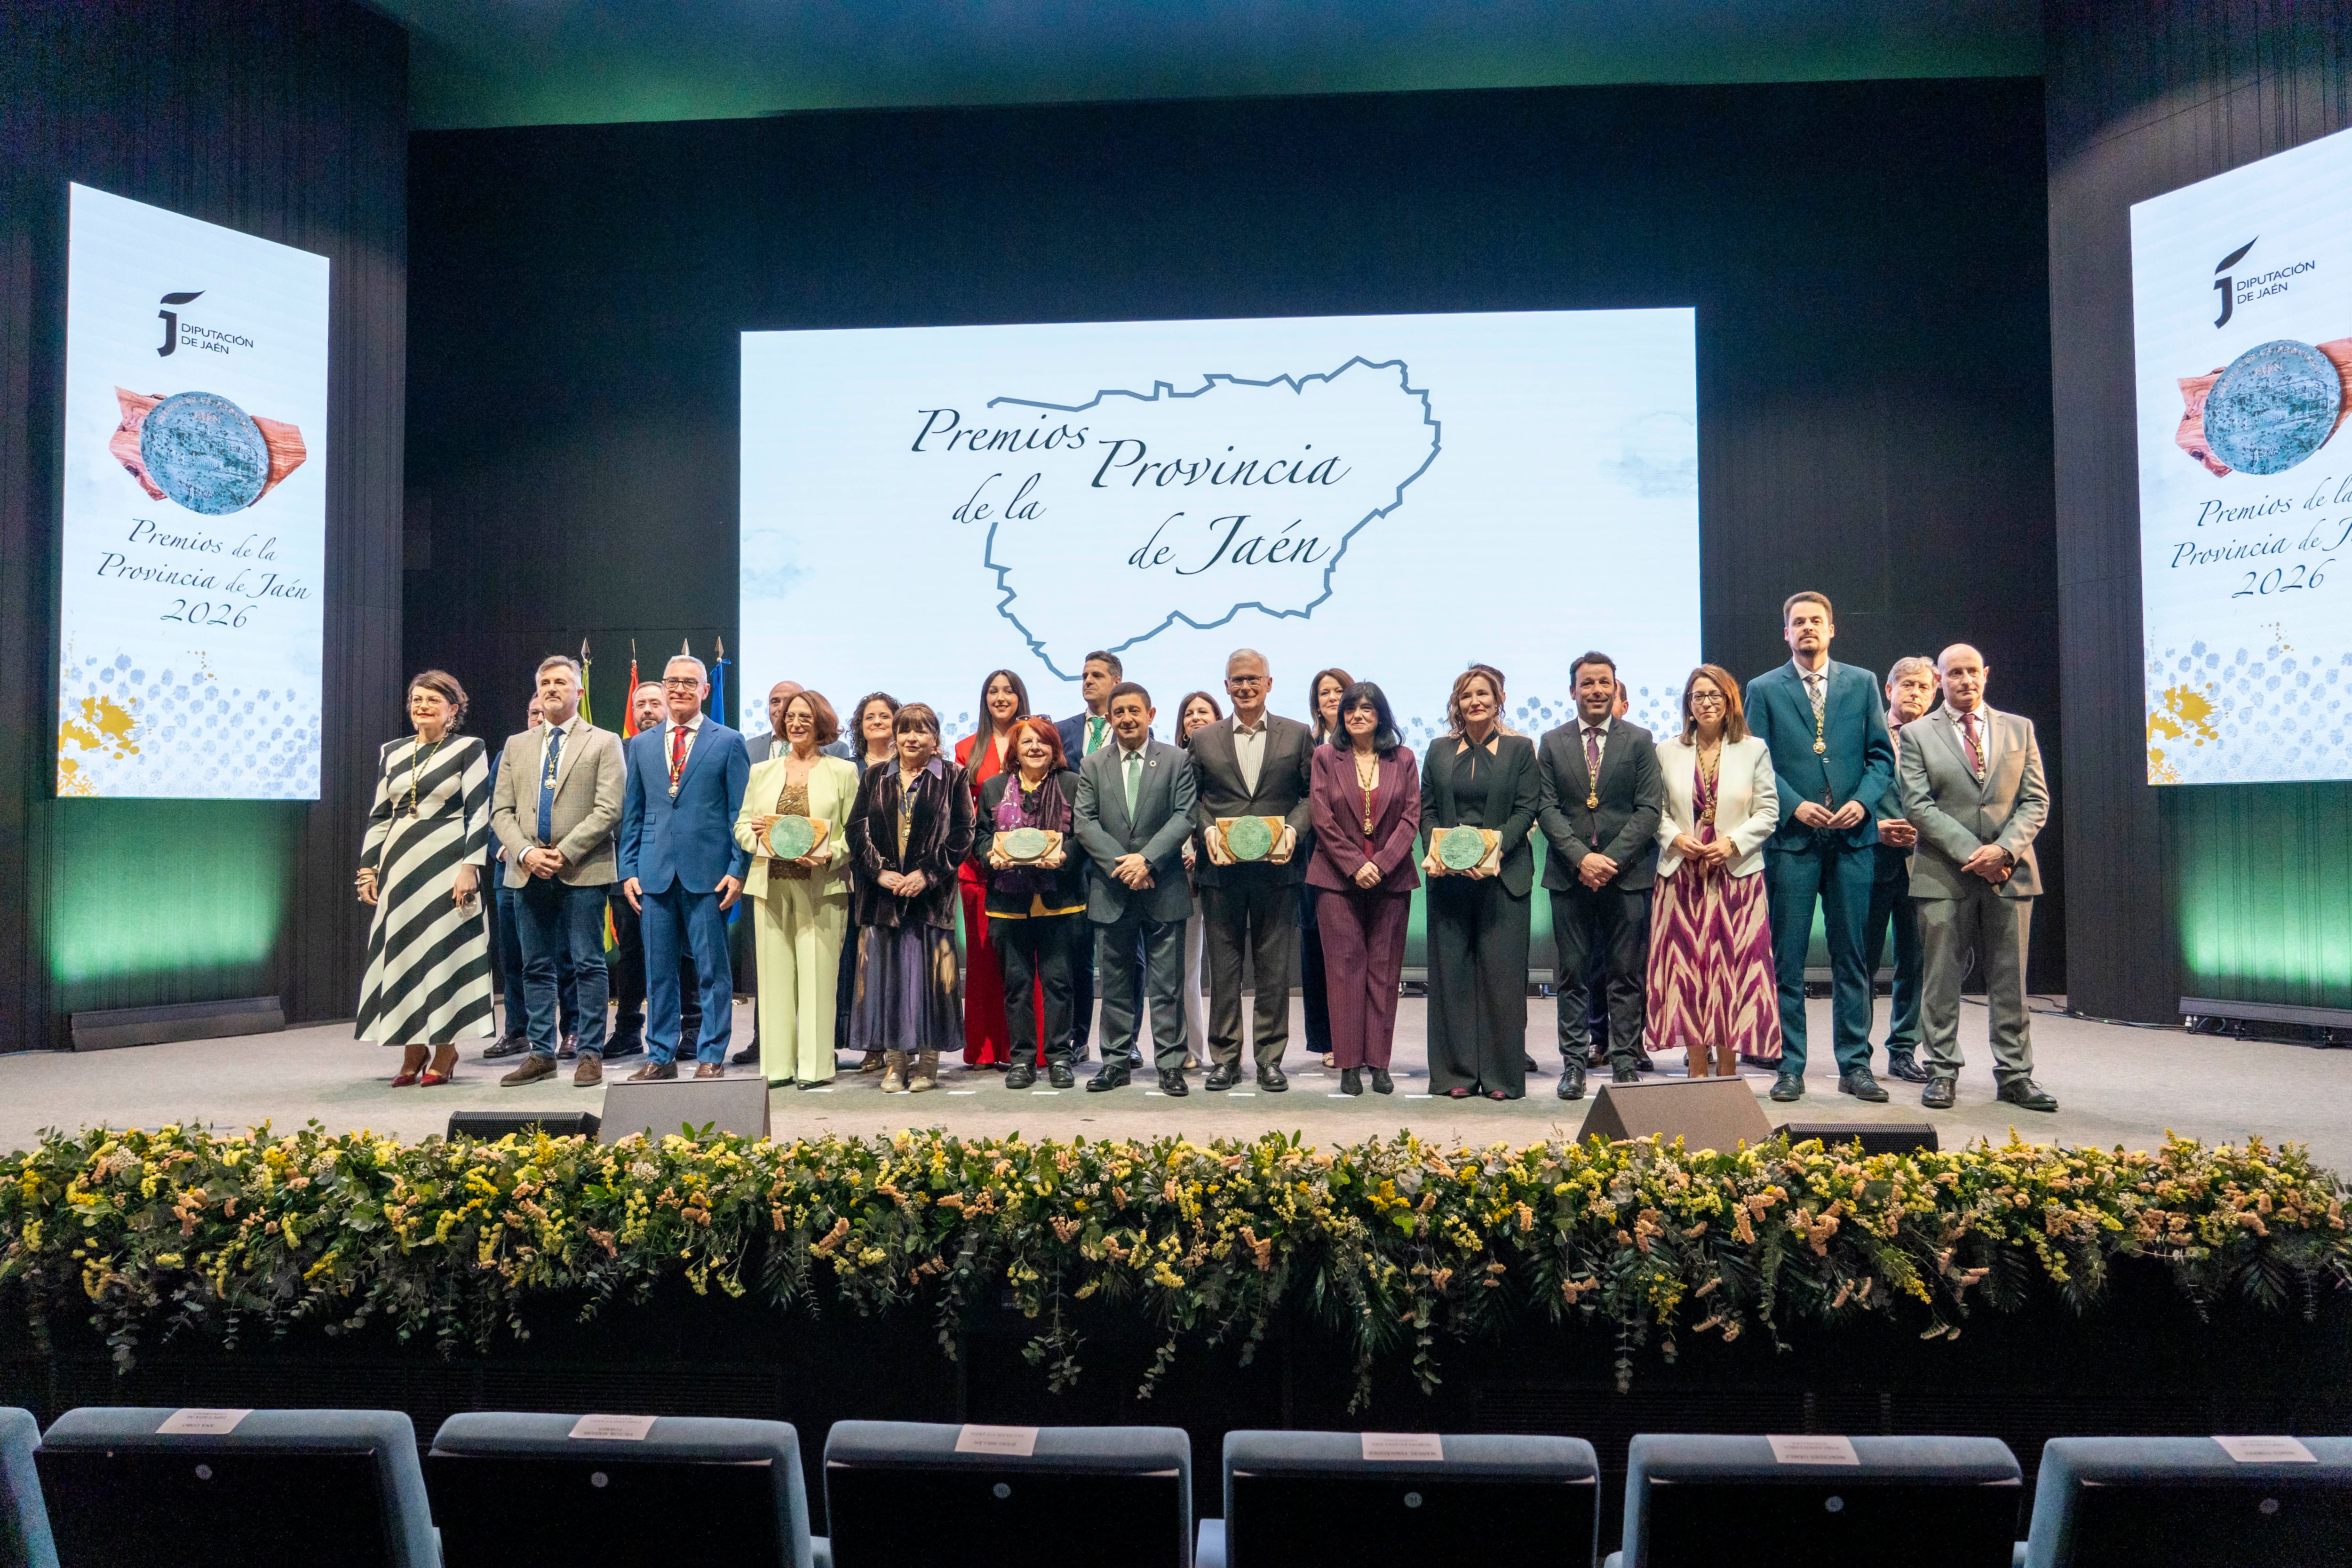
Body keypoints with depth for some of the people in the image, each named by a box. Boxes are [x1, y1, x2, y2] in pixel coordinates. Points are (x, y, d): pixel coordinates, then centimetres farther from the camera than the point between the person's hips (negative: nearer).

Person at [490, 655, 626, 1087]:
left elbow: (608, 811, -7)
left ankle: (591, 1054, 4)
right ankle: (542, 1054, 17)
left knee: (589, 964, -2)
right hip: (528, 872, 4)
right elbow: (501, 811, 10)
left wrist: (563, 853, -14)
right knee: (537, 967, 9)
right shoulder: (517, 745, 16)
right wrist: (525, 852, -8)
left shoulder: (604, 743, 3)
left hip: (583, 871, -4)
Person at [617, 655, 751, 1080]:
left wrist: (738, 870, -7)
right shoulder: (641, 745, 13)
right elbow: (632, 814, 15)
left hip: (708, 874, -3)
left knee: (713, 971, 1)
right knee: (658, 971, 8)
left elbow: (741, 813, 0)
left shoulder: (728, 742, 3)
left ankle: (712, 1057, 10)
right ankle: (660, 1056, 18)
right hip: (654, 873, 3)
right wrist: (628, 870, 6)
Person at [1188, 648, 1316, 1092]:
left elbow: (1312, 794, 5)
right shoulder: (1203, 740, 10)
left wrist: (1294, 828, -11)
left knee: (1275, 970, 4)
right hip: (1221, 869, 1)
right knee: (1223, 968, 5)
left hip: (1277, 868, -1)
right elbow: (1192, 798, 10)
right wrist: (1207, 829, -8)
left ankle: (1271, 1059, 14)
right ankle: (1225, 1059, 14)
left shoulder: (1298, 735, 8)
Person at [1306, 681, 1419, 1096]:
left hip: (1391, 878, 1)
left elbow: (1411, 815, 2)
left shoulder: (1402, 759, 7)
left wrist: (1382, 863, -11)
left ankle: (1379, 1063, 9)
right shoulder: (1326, 757, 4)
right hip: (1338, 878, -1)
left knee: (1384, 970, 3)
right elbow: (1322, 817, -2)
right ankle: (1350, 1064, 4)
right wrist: (1355, 864, -10)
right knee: (1346, 968, -1)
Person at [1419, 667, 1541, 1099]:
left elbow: (1526, 809, -2)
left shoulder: (1519, 749, 5)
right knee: (1451, 972, 3)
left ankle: (1501, 1075, 7)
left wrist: (1496, 849, -16)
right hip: (1449, 875, 3)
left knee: (1501, 971, -2)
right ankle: (1457, 1074, 10)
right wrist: (1433, 851, -6)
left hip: (1502, 874, -2)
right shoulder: (1440, 751, 13)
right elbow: (1427, 809, 11)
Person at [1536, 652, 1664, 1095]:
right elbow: (1547, 808, 2)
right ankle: (1573, 1063, 9)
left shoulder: (1639, 740, 5)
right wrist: (1581, 858, -11)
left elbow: (1648, 809, -1)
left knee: (1627, 973, 3)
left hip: (1626, 872, -1)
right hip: (1569, 874, 1)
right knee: (1573, 973, 4)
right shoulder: (1551, 743, 8)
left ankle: (1624, 1061, 12)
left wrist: (1612, 859, -12)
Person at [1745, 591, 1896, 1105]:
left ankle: (1855, 1065, 14)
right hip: (1791, 838, -1)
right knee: (1788, 960, 0)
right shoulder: (1764, 689, 6)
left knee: (1852, 956, 6)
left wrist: (1863, 801, -8)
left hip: (1853, 837, 2)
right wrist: (1795, 806, -13)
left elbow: (1882, 754, 9)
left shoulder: (1862, 683, 11)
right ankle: (1790, 1067, 8)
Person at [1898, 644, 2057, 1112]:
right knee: (1941, 978, 1)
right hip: (1944, 874, -2)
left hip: (2011, 871, 2)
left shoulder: (2020, 730, 12)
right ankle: (1942, 1073, 10)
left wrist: (2004, 849, -10)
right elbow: (1919, 806, -5)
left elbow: (2036, 801, 6)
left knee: (2010, 978, 6)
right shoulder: (1917, 734, 4)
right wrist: (1971, 853, -13)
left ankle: (2015, 1075, 13)